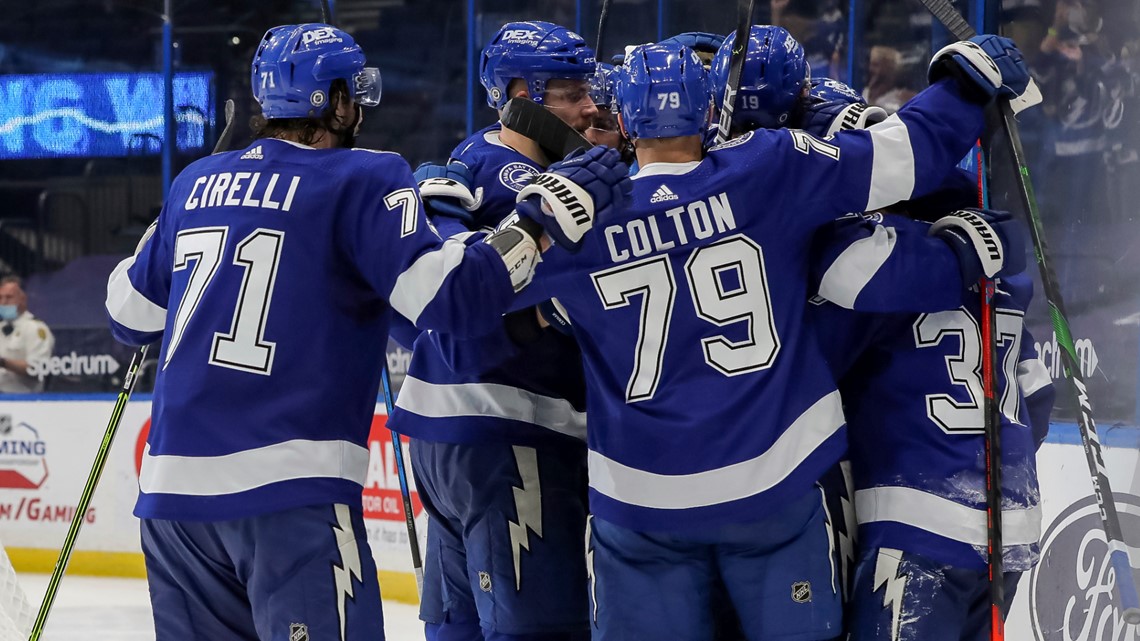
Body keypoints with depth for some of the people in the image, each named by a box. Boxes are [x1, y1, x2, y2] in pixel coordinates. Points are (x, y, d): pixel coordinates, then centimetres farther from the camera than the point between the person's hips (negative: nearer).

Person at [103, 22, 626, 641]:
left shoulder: (196, 181, 14)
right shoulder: (362, 179, -3)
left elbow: (130, 315, 24)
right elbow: (448, 296, -15)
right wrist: (545, 218, -9)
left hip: (172, 488, 6)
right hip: (292, 490, -6)